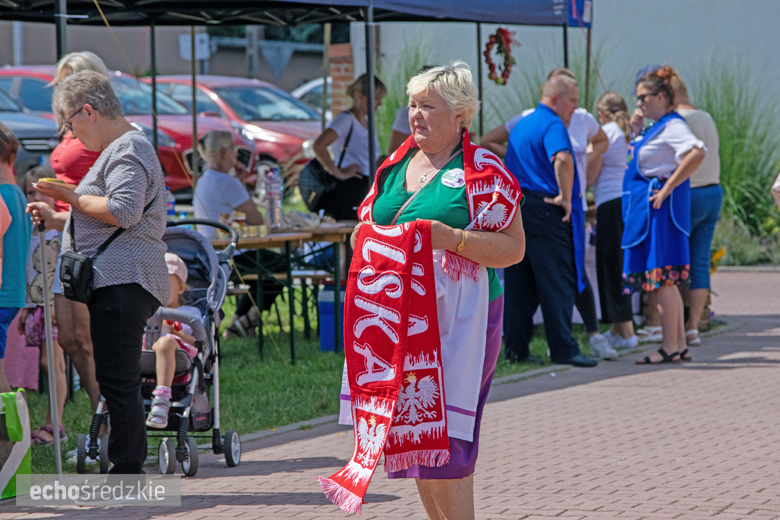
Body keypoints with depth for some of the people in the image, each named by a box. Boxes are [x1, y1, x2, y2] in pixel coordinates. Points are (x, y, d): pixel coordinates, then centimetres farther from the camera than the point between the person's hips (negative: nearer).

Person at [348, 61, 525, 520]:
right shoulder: (396, 166, 15)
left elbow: (513, 248, -9)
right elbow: (367, 230, 23)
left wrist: (452, 239, -22)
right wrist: (367, 237, -1)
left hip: (457, 318, -6)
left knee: (445, 437, -11)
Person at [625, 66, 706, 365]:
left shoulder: (673, 126, -13)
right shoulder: (656, 127, 17)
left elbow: (697, 152, -30)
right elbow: (643, 160, 29)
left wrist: (668, 187, -25)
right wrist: (636, 131, 13)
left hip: (660, 206, -10)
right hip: (647, 206, 10)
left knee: (660, 277, -9)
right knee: (665, 281, 12)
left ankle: (670, 348, -7)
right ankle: (679, 345, 15)